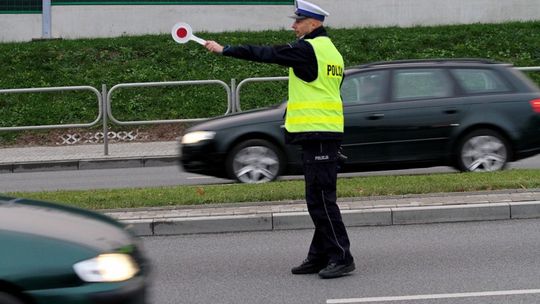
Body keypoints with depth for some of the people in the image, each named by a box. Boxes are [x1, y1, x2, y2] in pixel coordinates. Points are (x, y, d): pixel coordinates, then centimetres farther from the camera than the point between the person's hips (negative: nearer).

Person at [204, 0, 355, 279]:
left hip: (318, 134, -10)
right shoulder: (330, 50, 18)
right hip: (324, 134, 10)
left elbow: (266, 54, -10)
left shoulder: (308, 48, -11)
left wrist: (224, 50, -2)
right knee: (318, 200, 12)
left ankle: (341, 257, -8)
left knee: (321, 199, -9)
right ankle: (320, 256, 17)